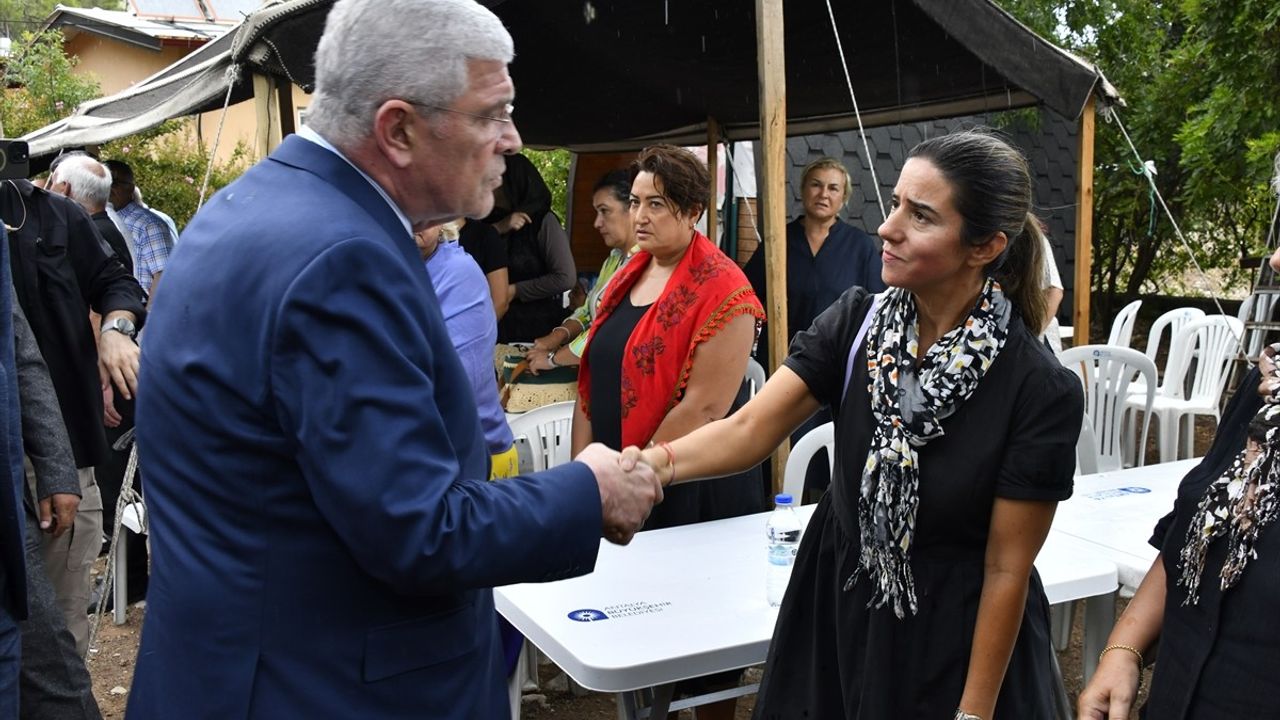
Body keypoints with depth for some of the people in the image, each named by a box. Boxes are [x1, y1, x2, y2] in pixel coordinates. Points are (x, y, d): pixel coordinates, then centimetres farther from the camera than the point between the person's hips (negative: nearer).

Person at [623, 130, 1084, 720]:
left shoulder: (1040, 391, -20)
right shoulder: (855, 321, -9)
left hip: (956, 639, -3)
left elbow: (1007, 571, -15)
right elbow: (750, 429, -16)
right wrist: (658, 463, -34)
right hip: (838, 609, 4)